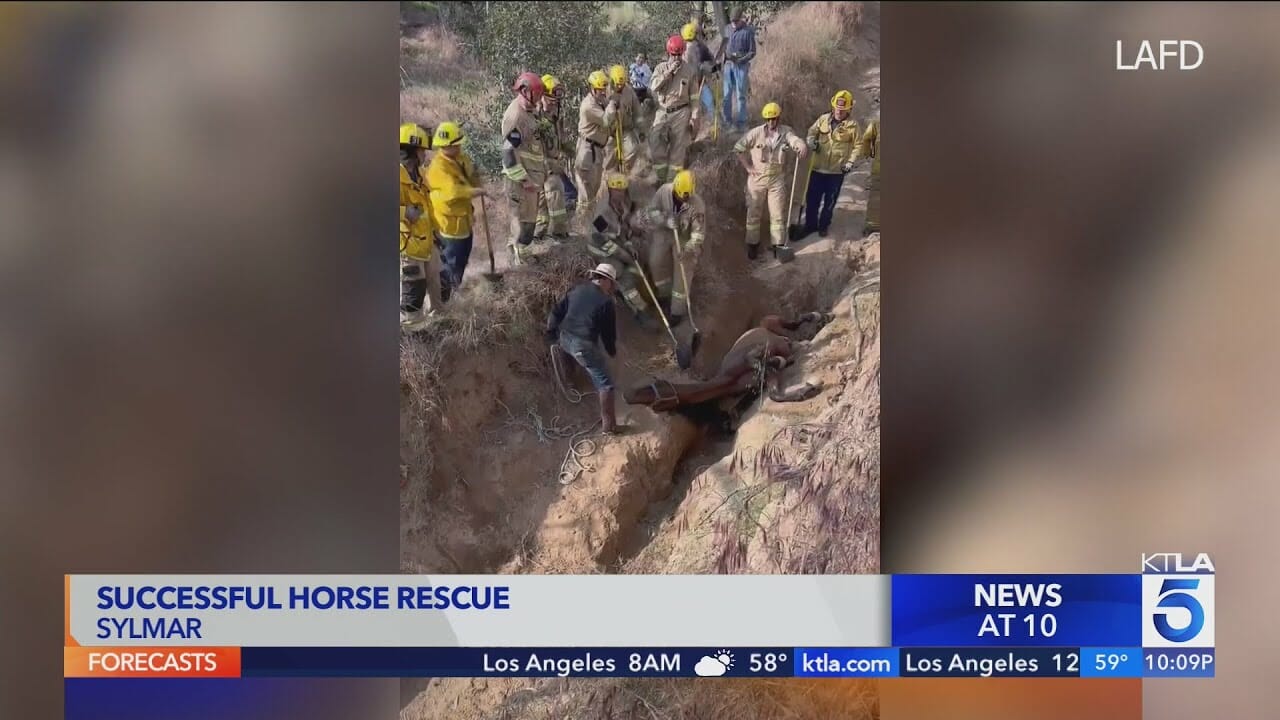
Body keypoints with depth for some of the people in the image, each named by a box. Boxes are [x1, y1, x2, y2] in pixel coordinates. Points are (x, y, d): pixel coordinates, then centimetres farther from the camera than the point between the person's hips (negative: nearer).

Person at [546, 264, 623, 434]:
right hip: (583, 345, -7)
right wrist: (612, 351, 19)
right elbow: (608, 331, 0)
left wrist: (553, 339, 17)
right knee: (605, 383, 3)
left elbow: (555, 313, 11)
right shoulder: (606, 301, -7)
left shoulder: (577, 289, 9)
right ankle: (608, 425, 0)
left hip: (564, 339, 7)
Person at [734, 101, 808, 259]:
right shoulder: (757, 132, -9)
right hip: (757, 177, 0)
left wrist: (801, 146, -47)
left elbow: (796, 141, -22)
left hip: (777, 179, 0)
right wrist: (748, 167, -6)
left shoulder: (786, 132, -5)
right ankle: (752, 243, 21)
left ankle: (778, 244, 16)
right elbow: (738, 147, -4)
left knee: (778, 214, 5)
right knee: (754, 212, 8)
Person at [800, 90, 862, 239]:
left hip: (837, 171, -2)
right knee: (812, 198, 8)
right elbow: (812, 132, 8)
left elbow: (857, 145, 0)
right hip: (818, 168, 2)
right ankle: (810, 225, 23)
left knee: (830, 201, 11)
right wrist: (811, 142, -13)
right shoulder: (823, 119, -3)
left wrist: (850, 162, -8)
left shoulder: (852, 125, -9)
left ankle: (823, 225, 27)